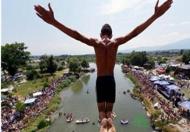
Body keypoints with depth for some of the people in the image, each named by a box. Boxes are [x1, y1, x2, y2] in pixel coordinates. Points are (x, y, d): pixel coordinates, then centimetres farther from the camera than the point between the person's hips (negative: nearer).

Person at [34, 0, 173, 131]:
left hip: (100, 80, -1)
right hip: (111, 80, 1)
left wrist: (53, 21, -17)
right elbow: (135, 32, -5)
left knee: (101, 110, 15)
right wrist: (155, 16, -1)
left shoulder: (96, 42, -6)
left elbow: (76, 35, -15)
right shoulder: (116, 42, -3)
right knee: (109, 110, 16)